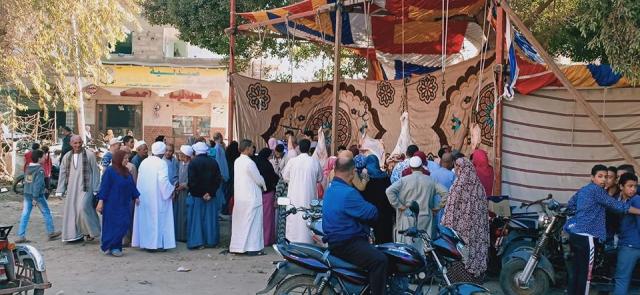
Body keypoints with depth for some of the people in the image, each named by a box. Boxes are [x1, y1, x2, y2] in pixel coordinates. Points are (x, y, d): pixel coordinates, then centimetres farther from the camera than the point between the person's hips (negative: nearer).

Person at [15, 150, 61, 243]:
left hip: (27, 194, 7)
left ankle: (21, 236, 1)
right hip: (38, 194, -7)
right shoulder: (40, 170, -14)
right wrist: (35, 197, -22)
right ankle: (51, 233, 17)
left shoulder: (28, 168, 10)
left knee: (25, 215, 5)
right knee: (46, 213, 9)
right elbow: (37, 184, -21)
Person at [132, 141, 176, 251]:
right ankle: (157, 243, 1)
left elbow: (140, 179, 8)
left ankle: (144, 242, 17)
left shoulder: (144, 162, 5)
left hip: (143, 196, 6)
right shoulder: (161, 163, -13)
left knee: (145, 217, 12)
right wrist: (171, 190, -6)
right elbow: (163, 180, -20)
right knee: (157, 218, 1)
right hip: (156, 196, -6)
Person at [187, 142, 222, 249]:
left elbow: (192, 180, -15)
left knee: (196, 218, 4)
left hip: (196, 195, -4)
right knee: (210, 218, 11)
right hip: (211, 196, 4)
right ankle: (211, 241, 15)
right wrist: (210, 192, -2)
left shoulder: (193, 162, -11)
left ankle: (198, 242, 4)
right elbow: (218, 179, -1)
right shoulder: (213, 162, 1)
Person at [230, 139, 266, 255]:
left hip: (239, 197, 8)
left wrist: (260, 184, 16)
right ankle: (252, 247, 2)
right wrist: (264, 187, 9)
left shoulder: (237, 162, 7)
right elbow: (259, 179, -12)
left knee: (239, 222, 12)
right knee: (251, 222, 0)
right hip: (251, 197, -8)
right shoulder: (249, 162, -18)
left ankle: (237, 246, 18)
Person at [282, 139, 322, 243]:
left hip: (294, 196, 0)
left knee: (294, 219, 9)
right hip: (309, 196, 0)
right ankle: (307, 240, 13)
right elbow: (319, 179, 5)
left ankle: (293, 240, 14)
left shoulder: (292, 161, -10)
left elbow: (285, 177, 4)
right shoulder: (315, 162, -8)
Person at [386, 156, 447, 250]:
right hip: (425, 219, 2)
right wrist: (437, 206, 7)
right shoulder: (430, 181, 4)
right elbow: (445, 192, 2)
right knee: (424, 245, 8)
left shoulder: (404, 180, -3)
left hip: (408, 218, -2)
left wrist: (398, 205, -7)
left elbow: (389, 191, -14)